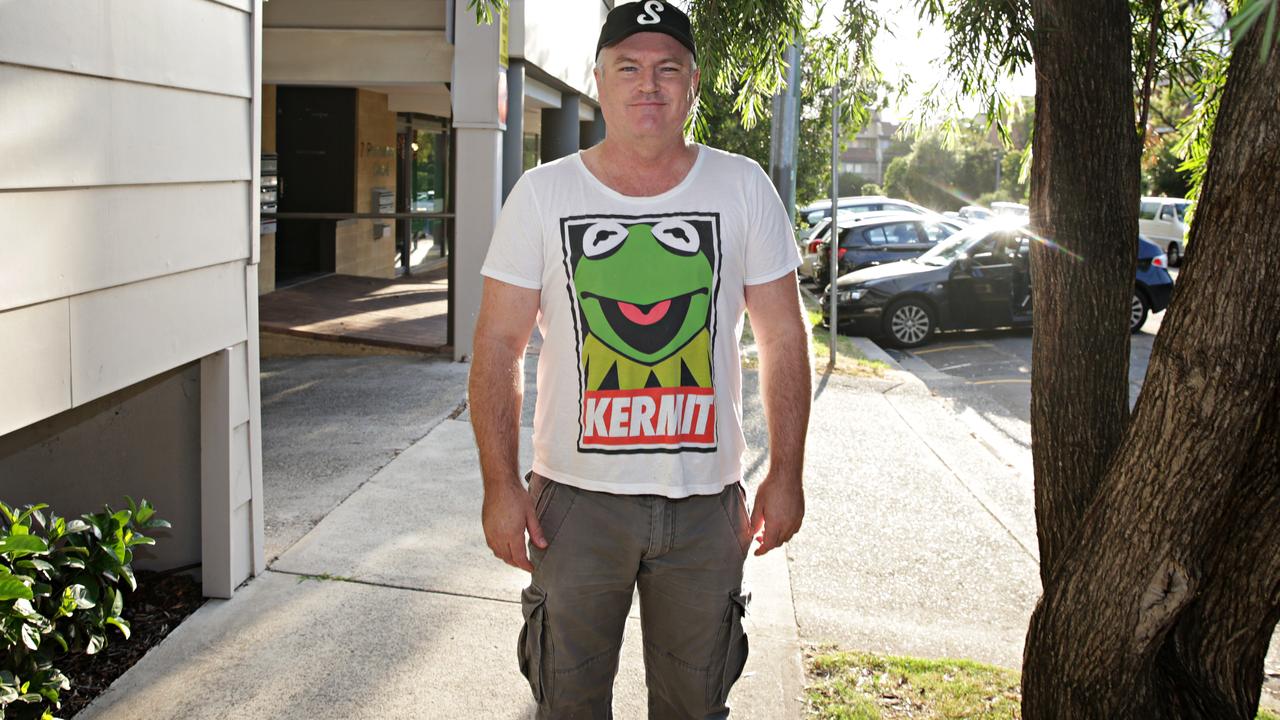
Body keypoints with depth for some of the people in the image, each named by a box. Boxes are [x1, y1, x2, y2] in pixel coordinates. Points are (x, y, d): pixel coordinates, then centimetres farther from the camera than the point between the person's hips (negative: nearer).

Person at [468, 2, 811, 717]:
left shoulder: (744, 188, 0)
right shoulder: (543, 193, -2)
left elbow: (785, 338, 4)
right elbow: (499, 345, -2)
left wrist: (786, 472, 0)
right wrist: (501, 484, -7)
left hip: (708, 499, 1)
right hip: (576, 497, 0)